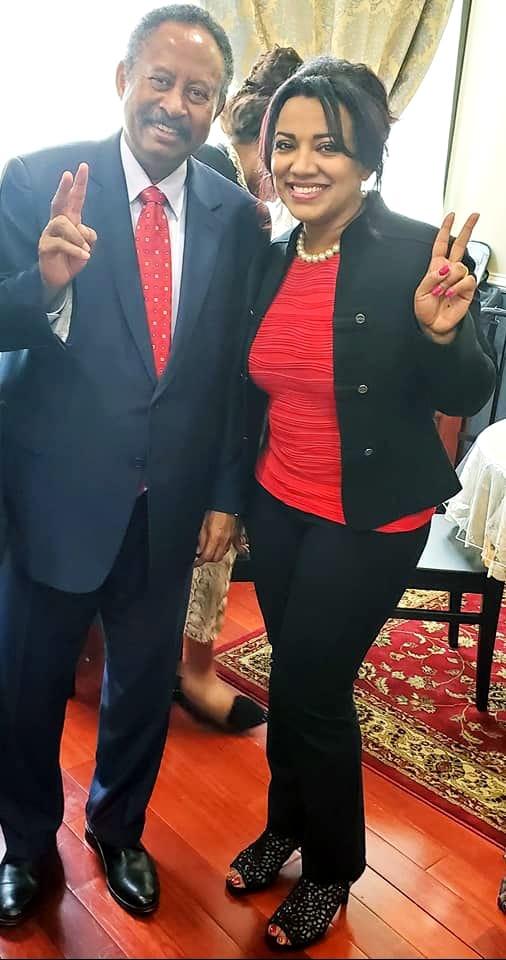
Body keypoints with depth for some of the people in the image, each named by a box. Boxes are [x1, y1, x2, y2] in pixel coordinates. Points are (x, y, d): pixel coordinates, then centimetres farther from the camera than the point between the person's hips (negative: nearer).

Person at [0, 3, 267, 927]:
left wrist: (225, 494, 2)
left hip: (170, 507, 2)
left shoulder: (235, 215, 0)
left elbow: (237, 368, 3)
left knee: (144, 685, 19)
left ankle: (119, 830, 49)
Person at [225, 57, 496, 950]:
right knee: (293, 678, 18)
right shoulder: (269, 260, 2)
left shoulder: (419, 253, -15)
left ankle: (331, 869, 34)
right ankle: (286, 824, 45)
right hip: (278, 506, 5)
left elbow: (467, 396, -11)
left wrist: (441, 330, -29)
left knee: (309, 689, 5)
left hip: (370, 519, -5)